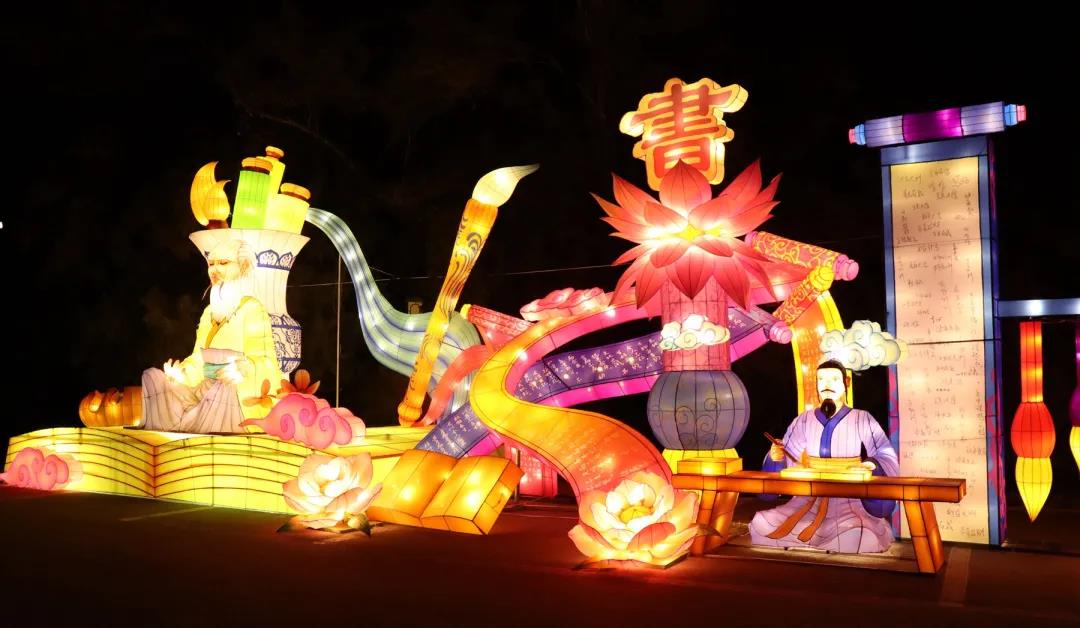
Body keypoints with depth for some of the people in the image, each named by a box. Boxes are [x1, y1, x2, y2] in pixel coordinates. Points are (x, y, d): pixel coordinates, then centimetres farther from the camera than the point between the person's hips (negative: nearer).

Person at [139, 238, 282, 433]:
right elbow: (200, 361, 19)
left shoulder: (252, 310, -5)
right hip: (205, 389, 7)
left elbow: (264, 365, -10)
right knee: (151, 377, -11)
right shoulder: (210, 311, 18)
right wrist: (181, 374, -2)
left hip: (240, 397, -7)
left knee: (222, 390, -38)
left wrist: (240, 372, -31)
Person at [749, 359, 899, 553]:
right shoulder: (803, 421, 11)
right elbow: (786, 460, 10)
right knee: (761, 524, -19)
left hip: (851, 502, -2)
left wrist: (872, 465, -20)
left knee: (858, 537, -35)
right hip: (807, 501, 2)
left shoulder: (862, 420, 5)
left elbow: (887, 458, 2)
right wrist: (776, 458, -13)